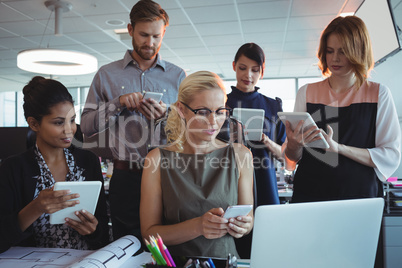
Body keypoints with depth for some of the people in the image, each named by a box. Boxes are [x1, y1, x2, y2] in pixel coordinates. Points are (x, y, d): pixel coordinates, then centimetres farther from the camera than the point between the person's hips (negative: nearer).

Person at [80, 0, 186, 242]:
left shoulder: (178, 76, 8)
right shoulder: (107, 75, 8)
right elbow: (86, 126, 3)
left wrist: (166, 115, -14)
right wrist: (118, 103, -11)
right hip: (126, 179, 0)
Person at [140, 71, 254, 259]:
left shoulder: (240, 156, 1)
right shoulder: (157, 159, -5)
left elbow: (248, 219, 8)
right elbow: (149, 233, -6)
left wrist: (243, 225, -14)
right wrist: (197, 226, -21)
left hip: (225, 258, 3)